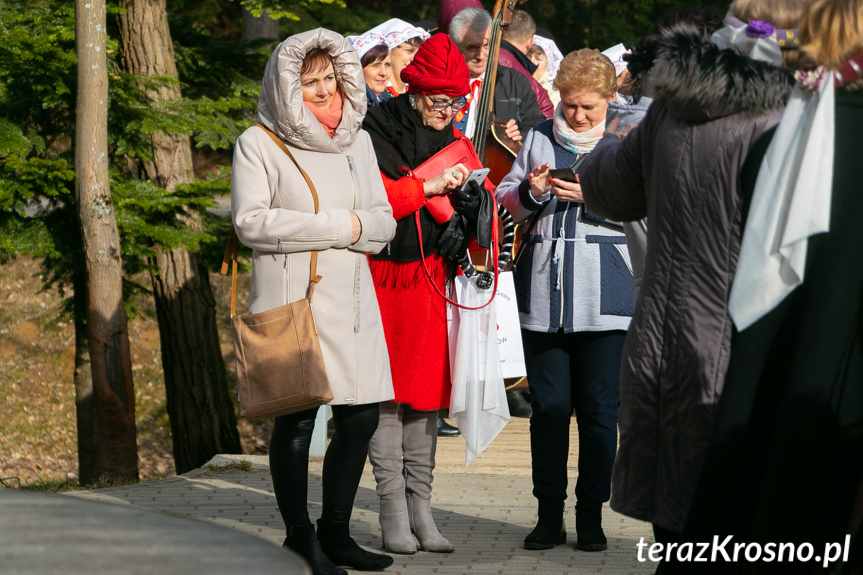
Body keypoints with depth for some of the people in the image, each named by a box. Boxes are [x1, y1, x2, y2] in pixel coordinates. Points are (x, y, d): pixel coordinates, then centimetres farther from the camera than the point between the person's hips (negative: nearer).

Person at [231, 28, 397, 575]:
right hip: (290, 300, -5)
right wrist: (337, 226, -10)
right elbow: (251, 221, -13)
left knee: (361, 418, 4)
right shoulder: (258, 143, -1)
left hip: (352, 300, 5)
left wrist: (357, 226, -12)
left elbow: (384, 222, 11)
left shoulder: (356, 139, 15)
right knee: (297, 419, -4)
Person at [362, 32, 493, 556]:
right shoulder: (377, 132, -6)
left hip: (431, 276, 5)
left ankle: (421, 506, 10)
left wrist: (471, 198, -5)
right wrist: (429, 187, -21)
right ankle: (394, 510, 2)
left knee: (428, 392, 5)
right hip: (383, 274, -5)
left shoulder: (455, 141, 12)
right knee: (387, 393, -3)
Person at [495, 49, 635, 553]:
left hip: (604, 297, -3)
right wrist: (530, 193, -6)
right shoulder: (539, 138, 14)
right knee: (549, 404, 5)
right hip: (544, 291, 3)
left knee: (599, 407, 0)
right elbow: (507, 199, 15)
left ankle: (591, 515, 10)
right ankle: (550, 514, 12)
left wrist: (590, 195, -17)